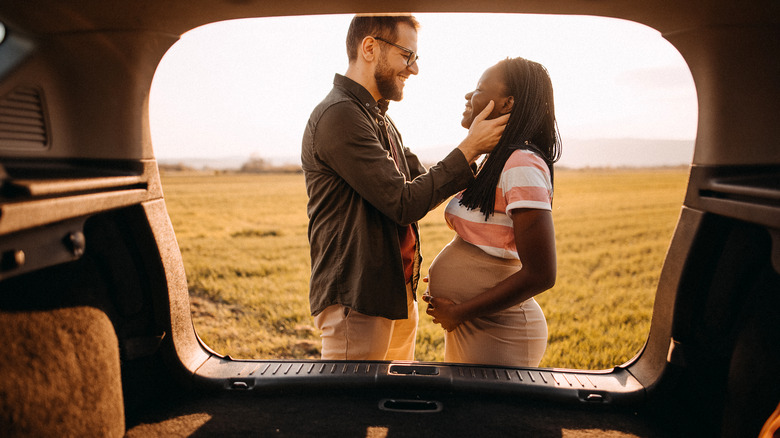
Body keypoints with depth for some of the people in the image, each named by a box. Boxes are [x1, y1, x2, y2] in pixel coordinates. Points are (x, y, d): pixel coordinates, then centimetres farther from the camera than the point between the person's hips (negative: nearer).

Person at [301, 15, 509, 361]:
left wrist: (479, 150, 7)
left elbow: (420, 182, 18)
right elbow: (404, 203, -20)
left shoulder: (380, 121, 17)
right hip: (357, 303, -9)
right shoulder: (339, 116, -17)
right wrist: (469, 148, -12)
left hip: (397, 297, 10)